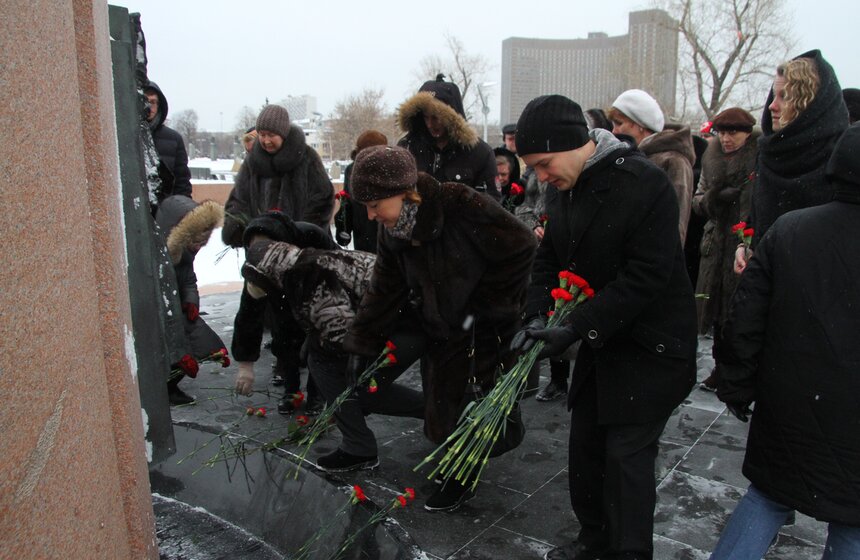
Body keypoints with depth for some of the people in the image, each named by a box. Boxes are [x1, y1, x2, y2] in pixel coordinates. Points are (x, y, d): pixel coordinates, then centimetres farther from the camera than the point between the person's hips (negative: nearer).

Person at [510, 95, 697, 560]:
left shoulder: (645, 184, -21)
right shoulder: (563, 188, 2)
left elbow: (645, 277, -24)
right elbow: (549, 258, 8)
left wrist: (576, 328, -25)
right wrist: (537, 317, -9)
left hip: (651, 343, -7)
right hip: (600, 338, 8)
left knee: (627, 454, -5)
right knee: (585, 444, 13)